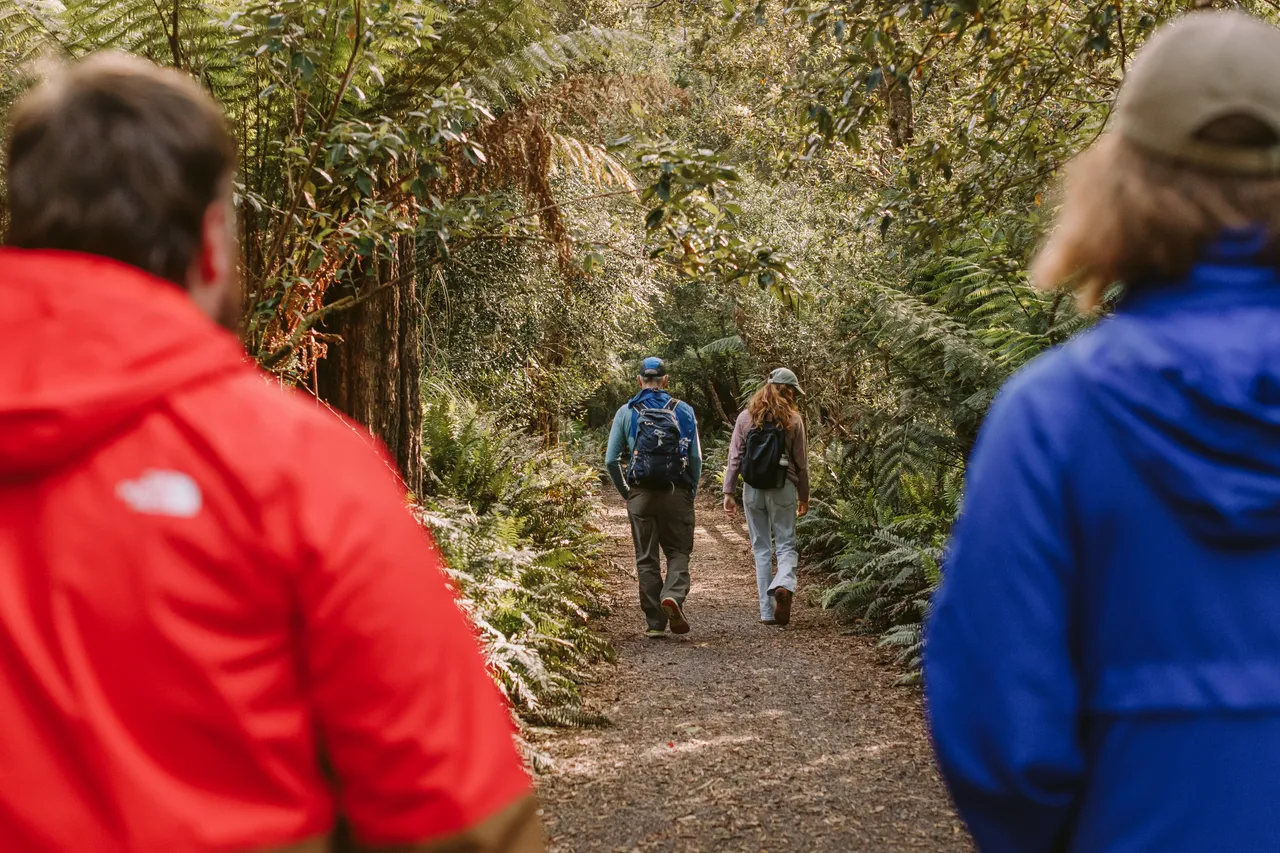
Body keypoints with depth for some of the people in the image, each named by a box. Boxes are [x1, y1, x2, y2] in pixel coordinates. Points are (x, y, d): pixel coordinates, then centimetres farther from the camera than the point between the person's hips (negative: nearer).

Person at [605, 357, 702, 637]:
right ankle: (673, 595, -17)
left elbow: (611, 460, 3)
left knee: (647, 559, 7)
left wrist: (625, 492, 15)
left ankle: (655, 623, 7)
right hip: (676, 493, 0)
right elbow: (696, 458, 0)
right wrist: (692, 491, 13)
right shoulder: (683, 411, 4)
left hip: (640, 495, 0)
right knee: (678, 551, 11)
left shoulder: (626, 412, 4)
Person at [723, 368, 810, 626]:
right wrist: (804, 496, 11)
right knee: (786, 545, 6)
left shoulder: (746, 417, 2)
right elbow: (801, 462, 1)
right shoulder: (793, 419, -3)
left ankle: (767, 611, 7)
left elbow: (734, 457, 0)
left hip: (752, 489, 2)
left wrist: (728, 492, 5)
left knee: (761, 549, 10)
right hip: (783, 489, -2)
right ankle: (784, 584, -25)